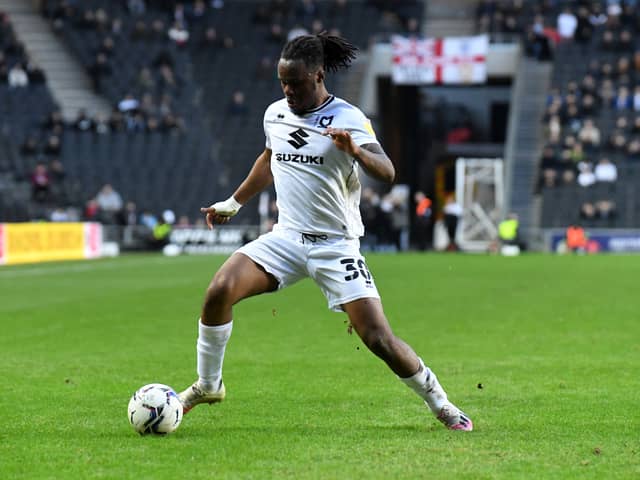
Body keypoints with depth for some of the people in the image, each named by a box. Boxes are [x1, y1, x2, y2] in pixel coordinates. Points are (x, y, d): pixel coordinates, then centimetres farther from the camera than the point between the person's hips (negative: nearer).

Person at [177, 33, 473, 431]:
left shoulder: (349, 118, -12)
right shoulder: (275, 114, 5)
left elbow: (387, 173, -25)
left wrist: (354, 150, -44)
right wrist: (233, 203, 32)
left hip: (336, 246, -4)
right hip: (286, 238, 4)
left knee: (380, 340, -12)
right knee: (219, 291, -18)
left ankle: (442, 406, 10)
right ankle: (208, 385, 3)